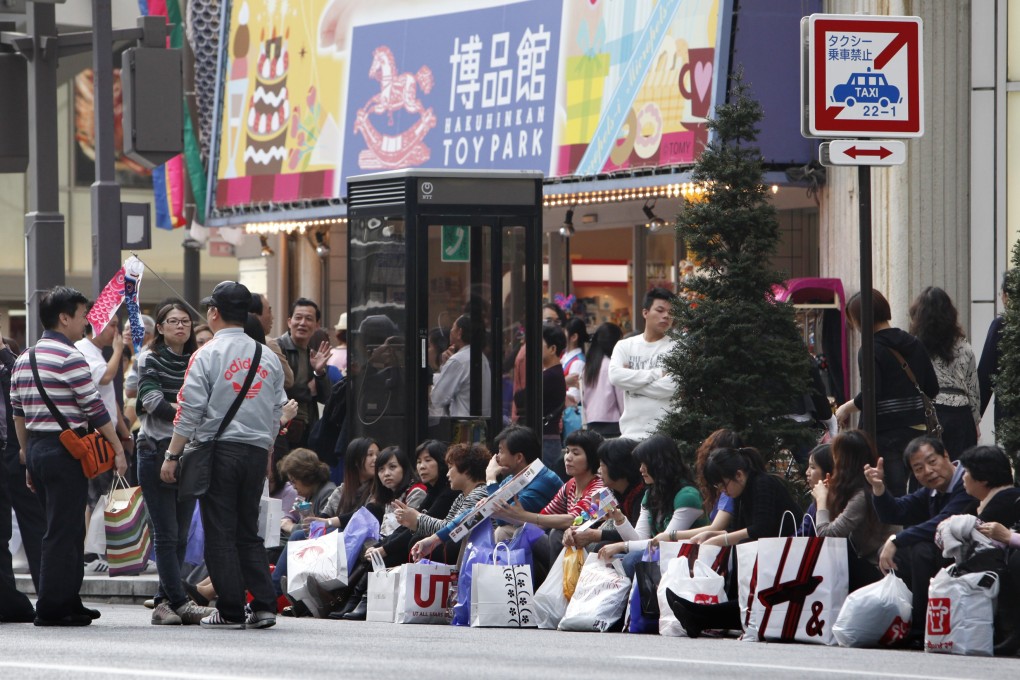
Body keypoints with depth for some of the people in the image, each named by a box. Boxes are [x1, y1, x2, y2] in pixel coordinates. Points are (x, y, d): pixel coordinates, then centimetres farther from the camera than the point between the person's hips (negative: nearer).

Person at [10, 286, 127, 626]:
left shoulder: (23, 359, 13)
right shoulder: (69, 358, -12)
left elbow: (18, 413, 16)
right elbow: (95, 409, -12)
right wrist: (118, 450, -6)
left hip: (36, 449, 8)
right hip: (65, 450, -8)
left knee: (68, 530, 16)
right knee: (63, 531, -4)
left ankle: (67, 601, 18)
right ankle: (51, 608, -4)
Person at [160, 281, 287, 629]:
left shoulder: (207, 355, -6)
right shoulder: (267, 357, 10)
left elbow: (189, 411, -9)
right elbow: (276, 412, 14)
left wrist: (172, 456, -4)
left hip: (219, 448, -5)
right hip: (257, 450, 5)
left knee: (220, 533, 0)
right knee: (248, 532, 12)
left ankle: (231, 610, -2)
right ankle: (263, 605, 2)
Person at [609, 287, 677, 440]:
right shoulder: (625, 346, 11)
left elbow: (673, 385, -12)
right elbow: (615, 376, -7)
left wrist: (633, 380, -6)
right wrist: (657, 374, -9)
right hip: (631, 433, 3)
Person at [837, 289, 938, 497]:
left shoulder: (870, 351, -11)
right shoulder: (914, 345, 10)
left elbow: (871, 395, -20)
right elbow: (932, 388, 12)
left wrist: (846, 409, -4)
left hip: (885, 432, -7)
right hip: (917, 429, 7)